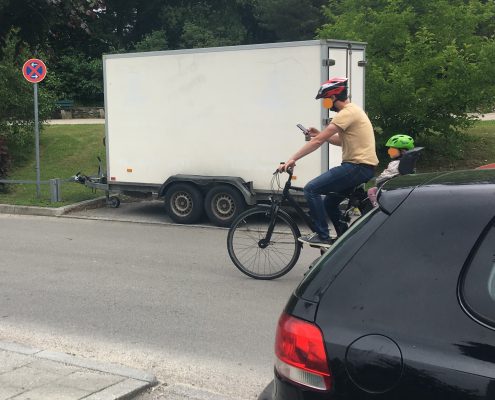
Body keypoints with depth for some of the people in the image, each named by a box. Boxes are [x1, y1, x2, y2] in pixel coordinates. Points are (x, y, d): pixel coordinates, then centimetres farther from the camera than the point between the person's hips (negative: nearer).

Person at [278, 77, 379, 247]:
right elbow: (340, 140, 26)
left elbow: (318, 141, -19)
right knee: (329, 203, 19)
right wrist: (319, 134, 11)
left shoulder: (347, 113, -15)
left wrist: (292, 159, -16)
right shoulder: (352, 110, 18)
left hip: (358, 166, -10)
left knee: (311, 189, -13)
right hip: (363, 167, 10)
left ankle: (322, 236, -9)